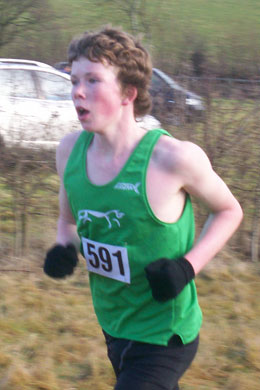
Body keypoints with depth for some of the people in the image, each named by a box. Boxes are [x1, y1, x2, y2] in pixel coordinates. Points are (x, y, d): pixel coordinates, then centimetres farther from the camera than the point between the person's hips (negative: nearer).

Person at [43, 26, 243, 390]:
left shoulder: (174, 158, -23)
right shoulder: (70, 150, -6)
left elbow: (229, 211, -5)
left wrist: (188, 266, -19)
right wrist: (63, 250, -9)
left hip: (162, 337, -6)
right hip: (114, 328, 6)